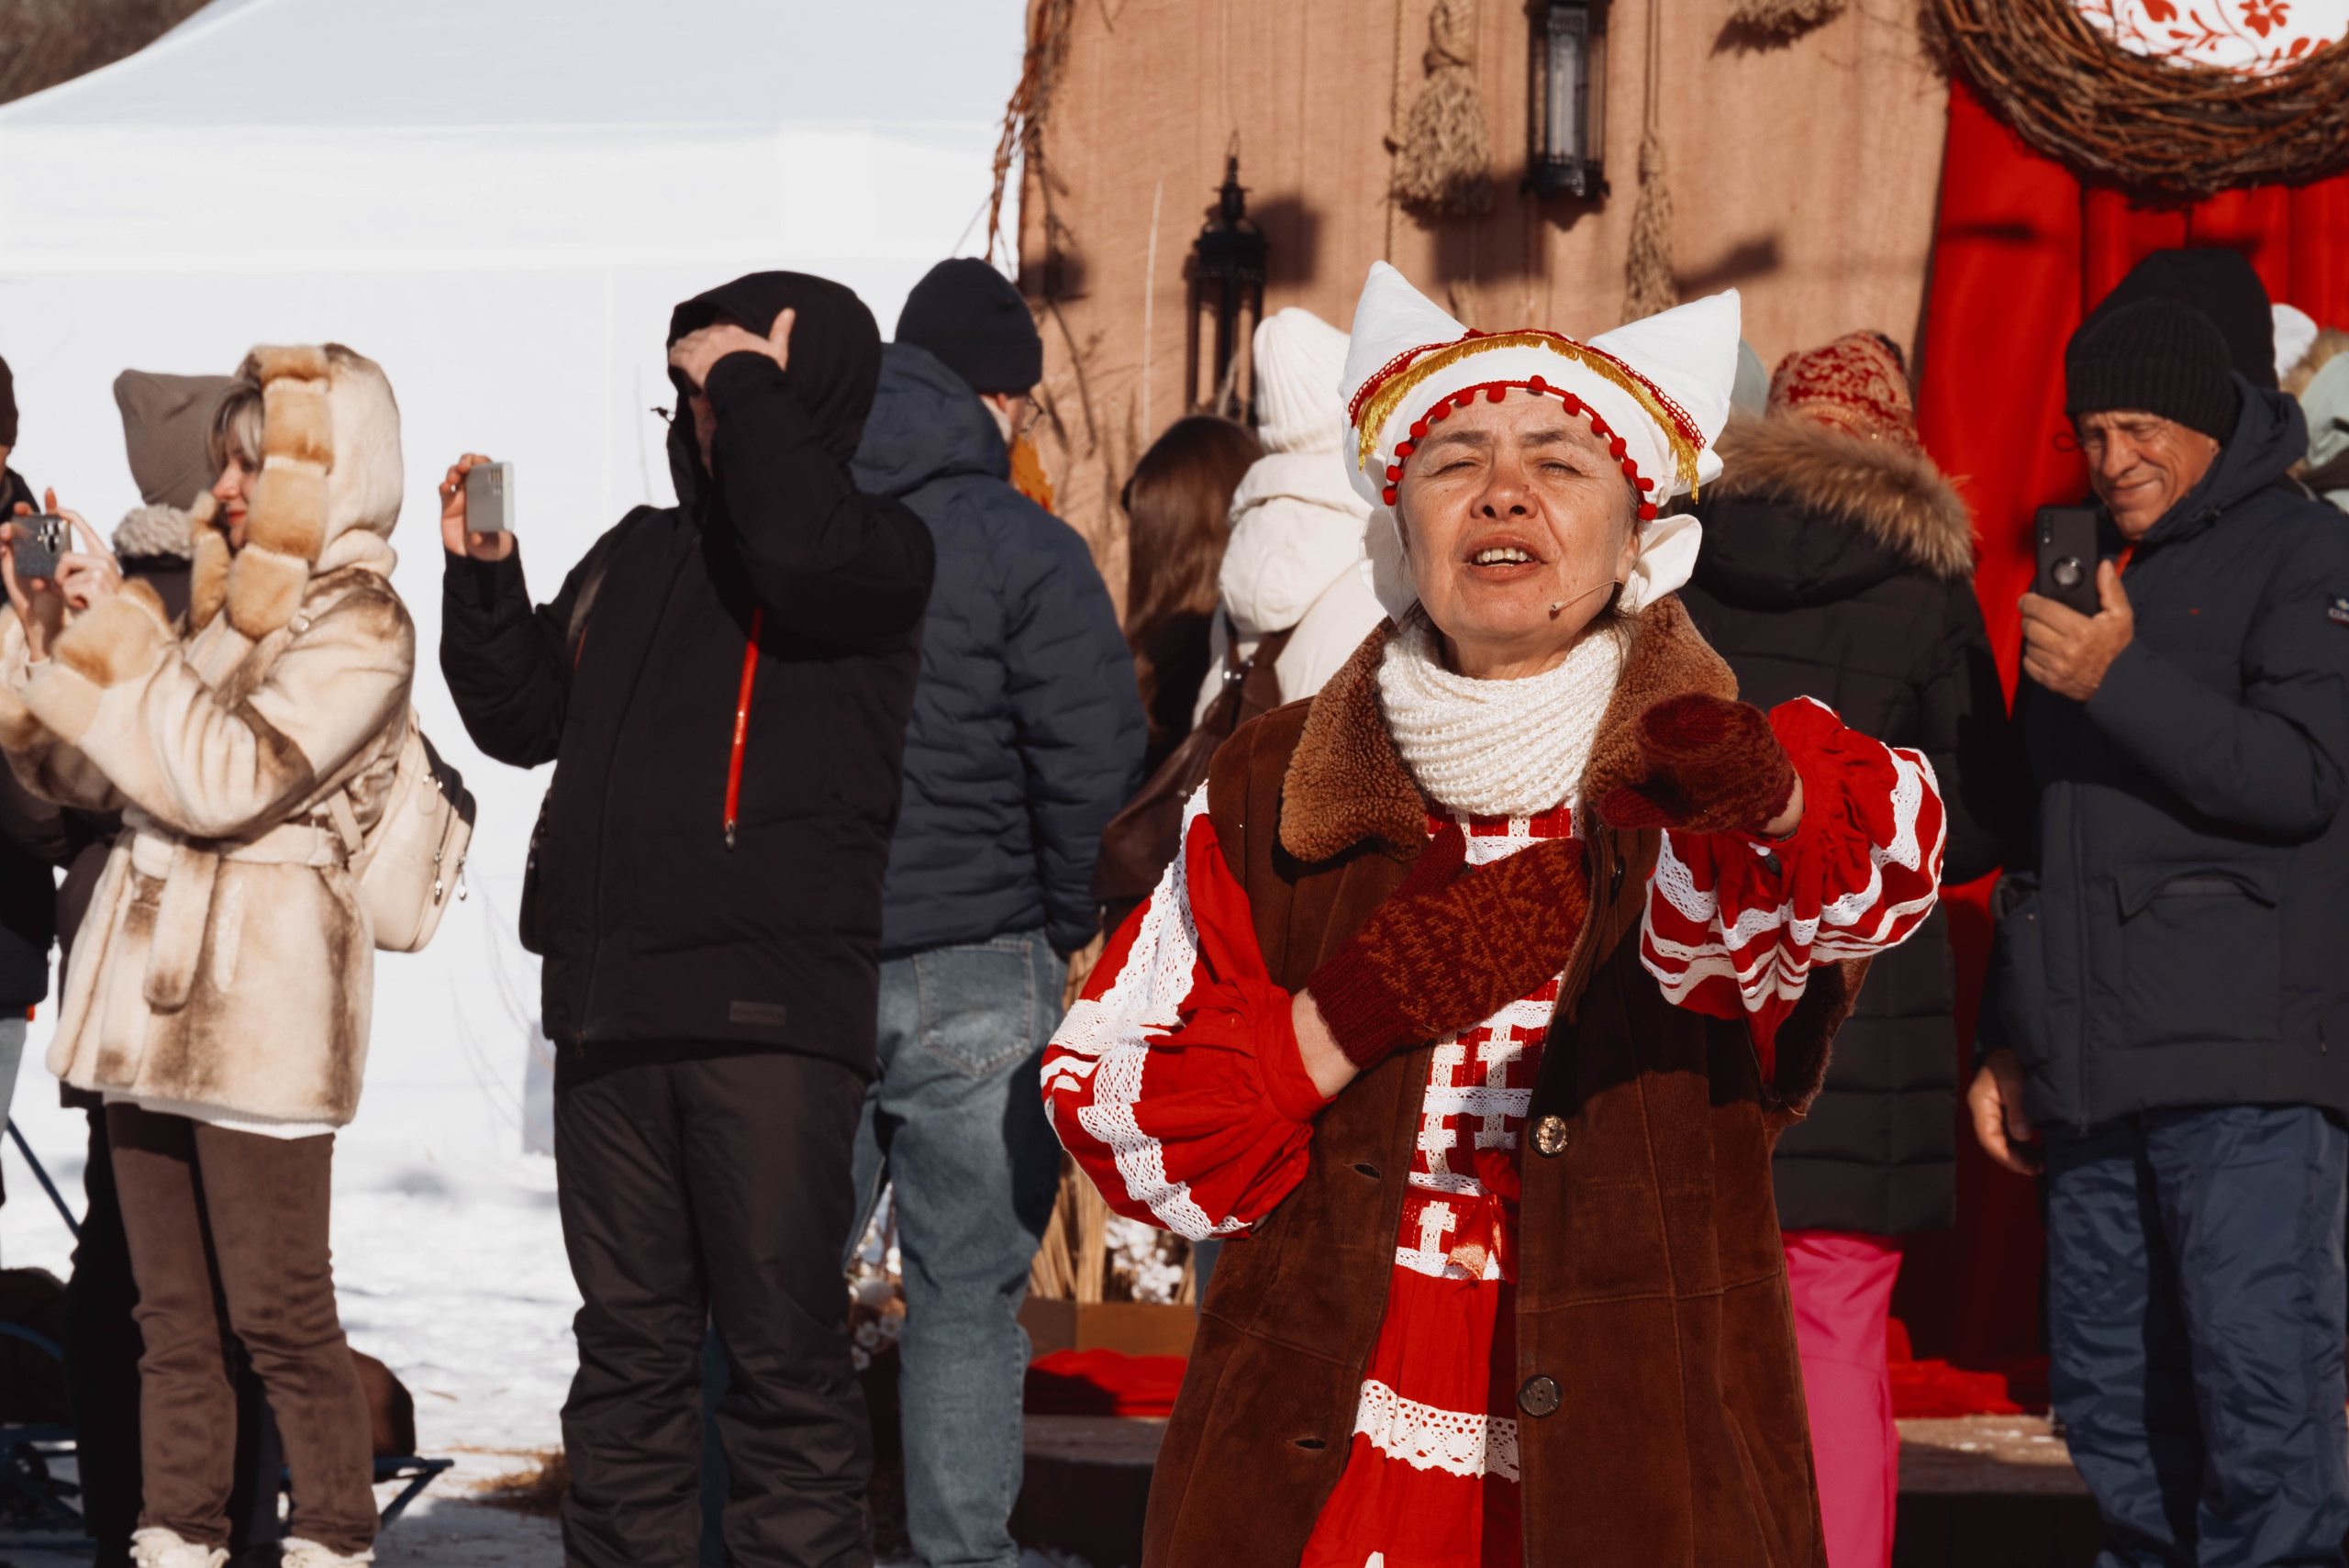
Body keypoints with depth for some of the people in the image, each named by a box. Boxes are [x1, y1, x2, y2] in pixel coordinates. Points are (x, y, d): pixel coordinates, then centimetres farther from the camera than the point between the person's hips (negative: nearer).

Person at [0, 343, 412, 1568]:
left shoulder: (357, 623, -6)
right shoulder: (224, 602, 17)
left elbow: (229, 782, -16)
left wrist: (123, 641, -11)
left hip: (259, 990, -7)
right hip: (156, 983, 8)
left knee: (277, 1310, -5)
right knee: (171, 1312, 8)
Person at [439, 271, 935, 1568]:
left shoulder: (884, 549, 1)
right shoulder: (641, 552, 19)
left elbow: (801, 553, -23)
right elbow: (525, 717, 24)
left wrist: (750, 387, -9)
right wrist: (484, 576, 9)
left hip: (773, 1013, -6)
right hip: (610, 1006, 6)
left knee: (781, 1348, -6)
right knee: (628, 1342, 10)